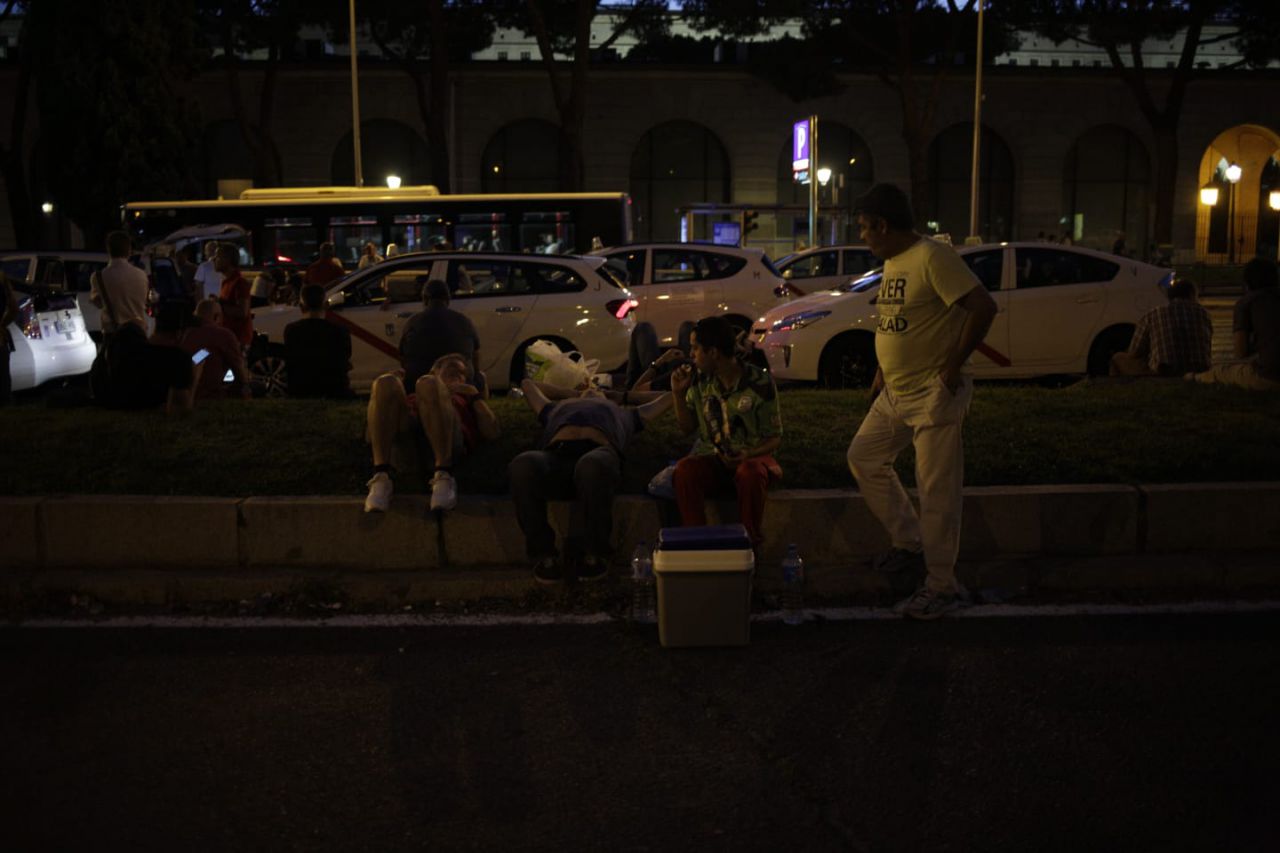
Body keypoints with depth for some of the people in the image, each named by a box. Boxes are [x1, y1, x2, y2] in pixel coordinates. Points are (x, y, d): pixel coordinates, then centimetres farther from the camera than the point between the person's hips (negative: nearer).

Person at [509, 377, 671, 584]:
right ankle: (543, 554, -22)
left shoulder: (623, 412, 45)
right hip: (554, 455, 1)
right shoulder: (557, 408, 48)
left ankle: (596, 554, -23)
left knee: (592, 466, -42)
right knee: (523, 465, -37)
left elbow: (668, 399, 53)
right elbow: (528, 384, 65)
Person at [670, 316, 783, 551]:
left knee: (751, 473, -39)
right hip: (711, 458, 3)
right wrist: (678, 393, -2)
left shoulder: (760, 382, -8)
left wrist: (748, 455, -24)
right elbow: (687, 428, 13)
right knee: (684, 470, -32)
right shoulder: (700, 382, 4)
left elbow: (775, 437, -4)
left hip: (750, 457, -3)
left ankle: (750, 545, -23)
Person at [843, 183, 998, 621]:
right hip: (894, 393, 10)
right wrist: (883, 370, 15)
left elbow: (983, 308, -24)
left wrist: (952, 367, -19)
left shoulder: (933, 257, -18)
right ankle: (908, 543, 30)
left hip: (932, 395, -10)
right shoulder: (892, 262, 11)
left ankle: (942, 586, 7)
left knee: (936, 491, -4)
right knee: (863, 457, 17)